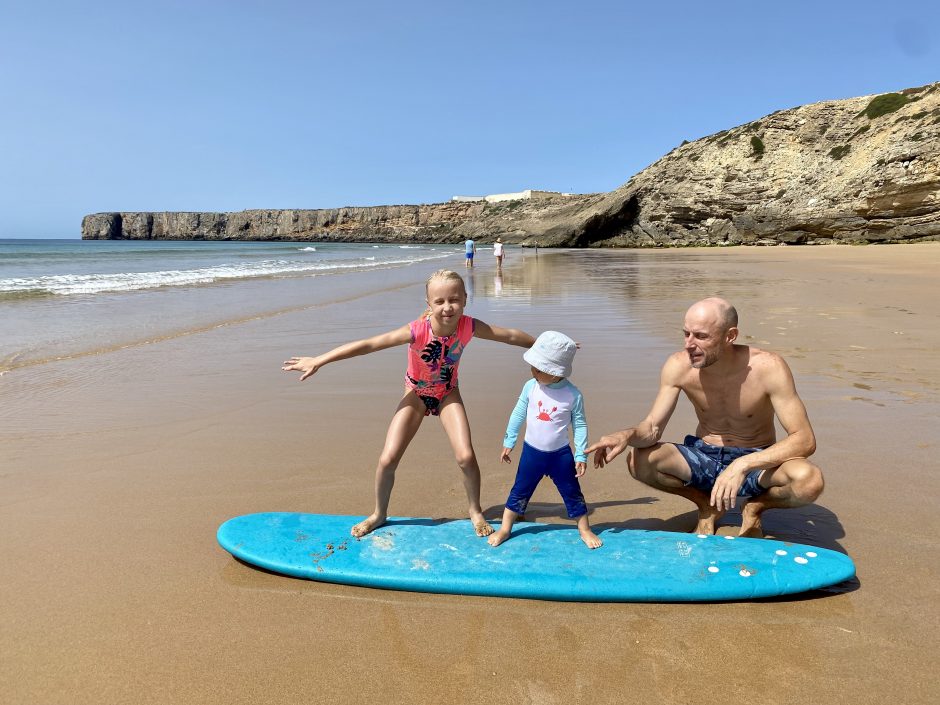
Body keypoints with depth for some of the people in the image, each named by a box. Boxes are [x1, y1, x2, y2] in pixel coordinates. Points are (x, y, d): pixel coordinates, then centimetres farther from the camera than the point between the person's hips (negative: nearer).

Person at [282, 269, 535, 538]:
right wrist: (318, 361, -34)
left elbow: (510, 335, -12)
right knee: (387, 459, -7)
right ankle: (379, 514, 21)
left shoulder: (469, 327, -26)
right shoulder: (417, 330, -33)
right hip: (416, 394, -1)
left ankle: (475, 511, 14)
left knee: (466, 456, -15)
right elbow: (367, 345, -33)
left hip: (448, 394, 1)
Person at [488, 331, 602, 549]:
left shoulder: (573, 395, -16)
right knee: (520, 491, 10)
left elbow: (580, 425, -6)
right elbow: (518, 414, 1)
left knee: (572, 493, 12)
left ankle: (584, 529, 30)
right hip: (532, 451, 1)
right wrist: (508, 442, 6)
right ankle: (505, 529, 24)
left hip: (561, 454, -1)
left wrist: (581, 456, -7)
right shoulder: (530, 387, -11)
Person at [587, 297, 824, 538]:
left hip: (757, 461, -2)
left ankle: (756, 506, 2)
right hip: (704, 458, 2)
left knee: (810, 480, -34)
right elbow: (652, 428, -12)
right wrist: (627, 435, -37)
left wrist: (743, 465, -39)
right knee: (638, 461, -25)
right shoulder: (678, 366, -16)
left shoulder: (767, 367, -23)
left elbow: (804, 440, -25)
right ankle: (706, 504, 4)